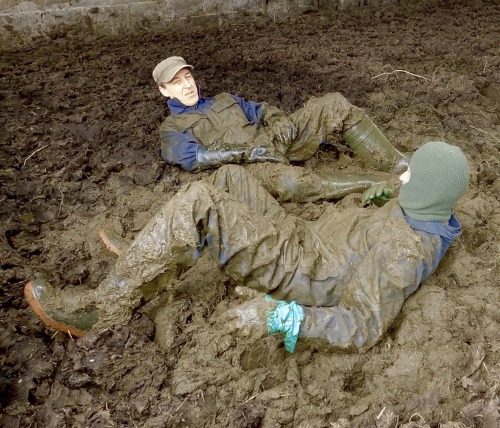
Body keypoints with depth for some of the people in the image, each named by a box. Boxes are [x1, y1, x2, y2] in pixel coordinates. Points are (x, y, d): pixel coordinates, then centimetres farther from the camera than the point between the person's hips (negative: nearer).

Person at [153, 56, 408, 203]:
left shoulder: (223, 100, 30)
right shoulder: (172, 128, 12)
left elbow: (259, 110, 24)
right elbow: (192, 158, -7)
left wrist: (281, 121, -1)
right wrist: (244, 153, -15)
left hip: (275, 140, 7)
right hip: (249, 166, -6)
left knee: (334, 105, -12)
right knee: (291, 183, -41)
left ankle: (399, 167, -17)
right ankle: (385, 184, -34)